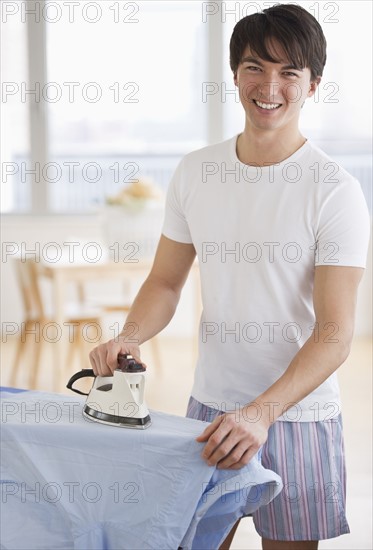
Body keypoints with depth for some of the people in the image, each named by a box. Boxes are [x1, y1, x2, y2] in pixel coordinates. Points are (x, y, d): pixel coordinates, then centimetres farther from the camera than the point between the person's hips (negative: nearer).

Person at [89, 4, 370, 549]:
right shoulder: (195, 171, 2)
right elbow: (166, 281, 9)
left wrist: (262, 412, -28)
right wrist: (130, 336, -11)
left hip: (298, 416, -3)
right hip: (210, 405, 4)